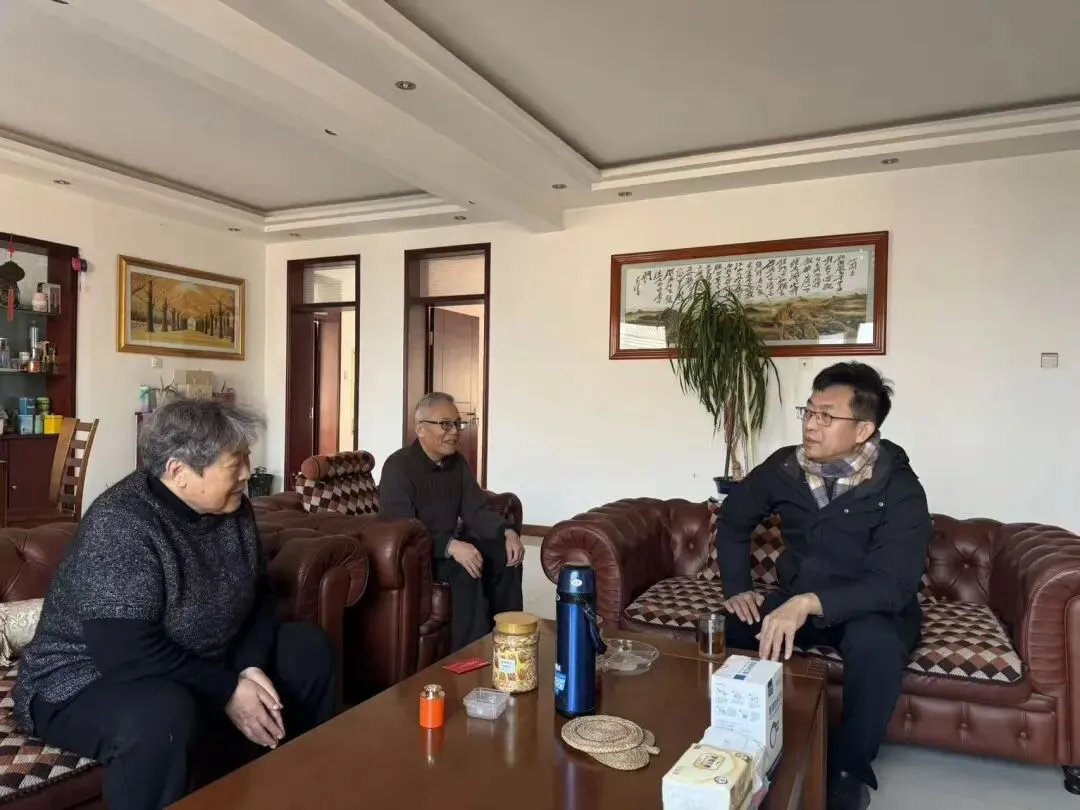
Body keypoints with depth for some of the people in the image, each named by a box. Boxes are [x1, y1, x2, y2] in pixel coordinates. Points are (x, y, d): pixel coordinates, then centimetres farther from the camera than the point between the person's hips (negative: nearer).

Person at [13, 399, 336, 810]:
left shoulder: (231, 507, -5)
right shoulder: (119, 527, -28)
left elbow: (258, 595, 3)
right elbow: (131, 656, -33)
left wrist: (250, 667, -14)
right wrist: (229, 692, -25)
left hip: (199, 663, 8)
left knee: (309, 648, 4)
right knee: (162, 714, -39)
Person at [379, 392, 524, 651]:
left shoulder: (458, 463, 4)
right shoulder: (398, 467, -20)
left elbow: (476, 510, 1)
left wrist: (508, 532, -19)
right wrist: (451, 546, -41)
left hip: (452, 544, 8)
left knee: (506, 554, -10)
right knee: (466, 570, -31)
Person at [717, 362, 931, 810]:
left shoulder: (899, 491, -20)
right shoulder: (785, 466, -8)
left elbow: (890, 585, -29)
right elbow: (732, 519, 8)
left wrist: (808, 603, -44)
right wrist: (737, 589, -4)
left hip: (871, 608, -3)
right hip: (795, 598, 4)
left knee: (875, 645, -37)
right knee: (728, 630, -23)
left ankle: (849, 771, -12)